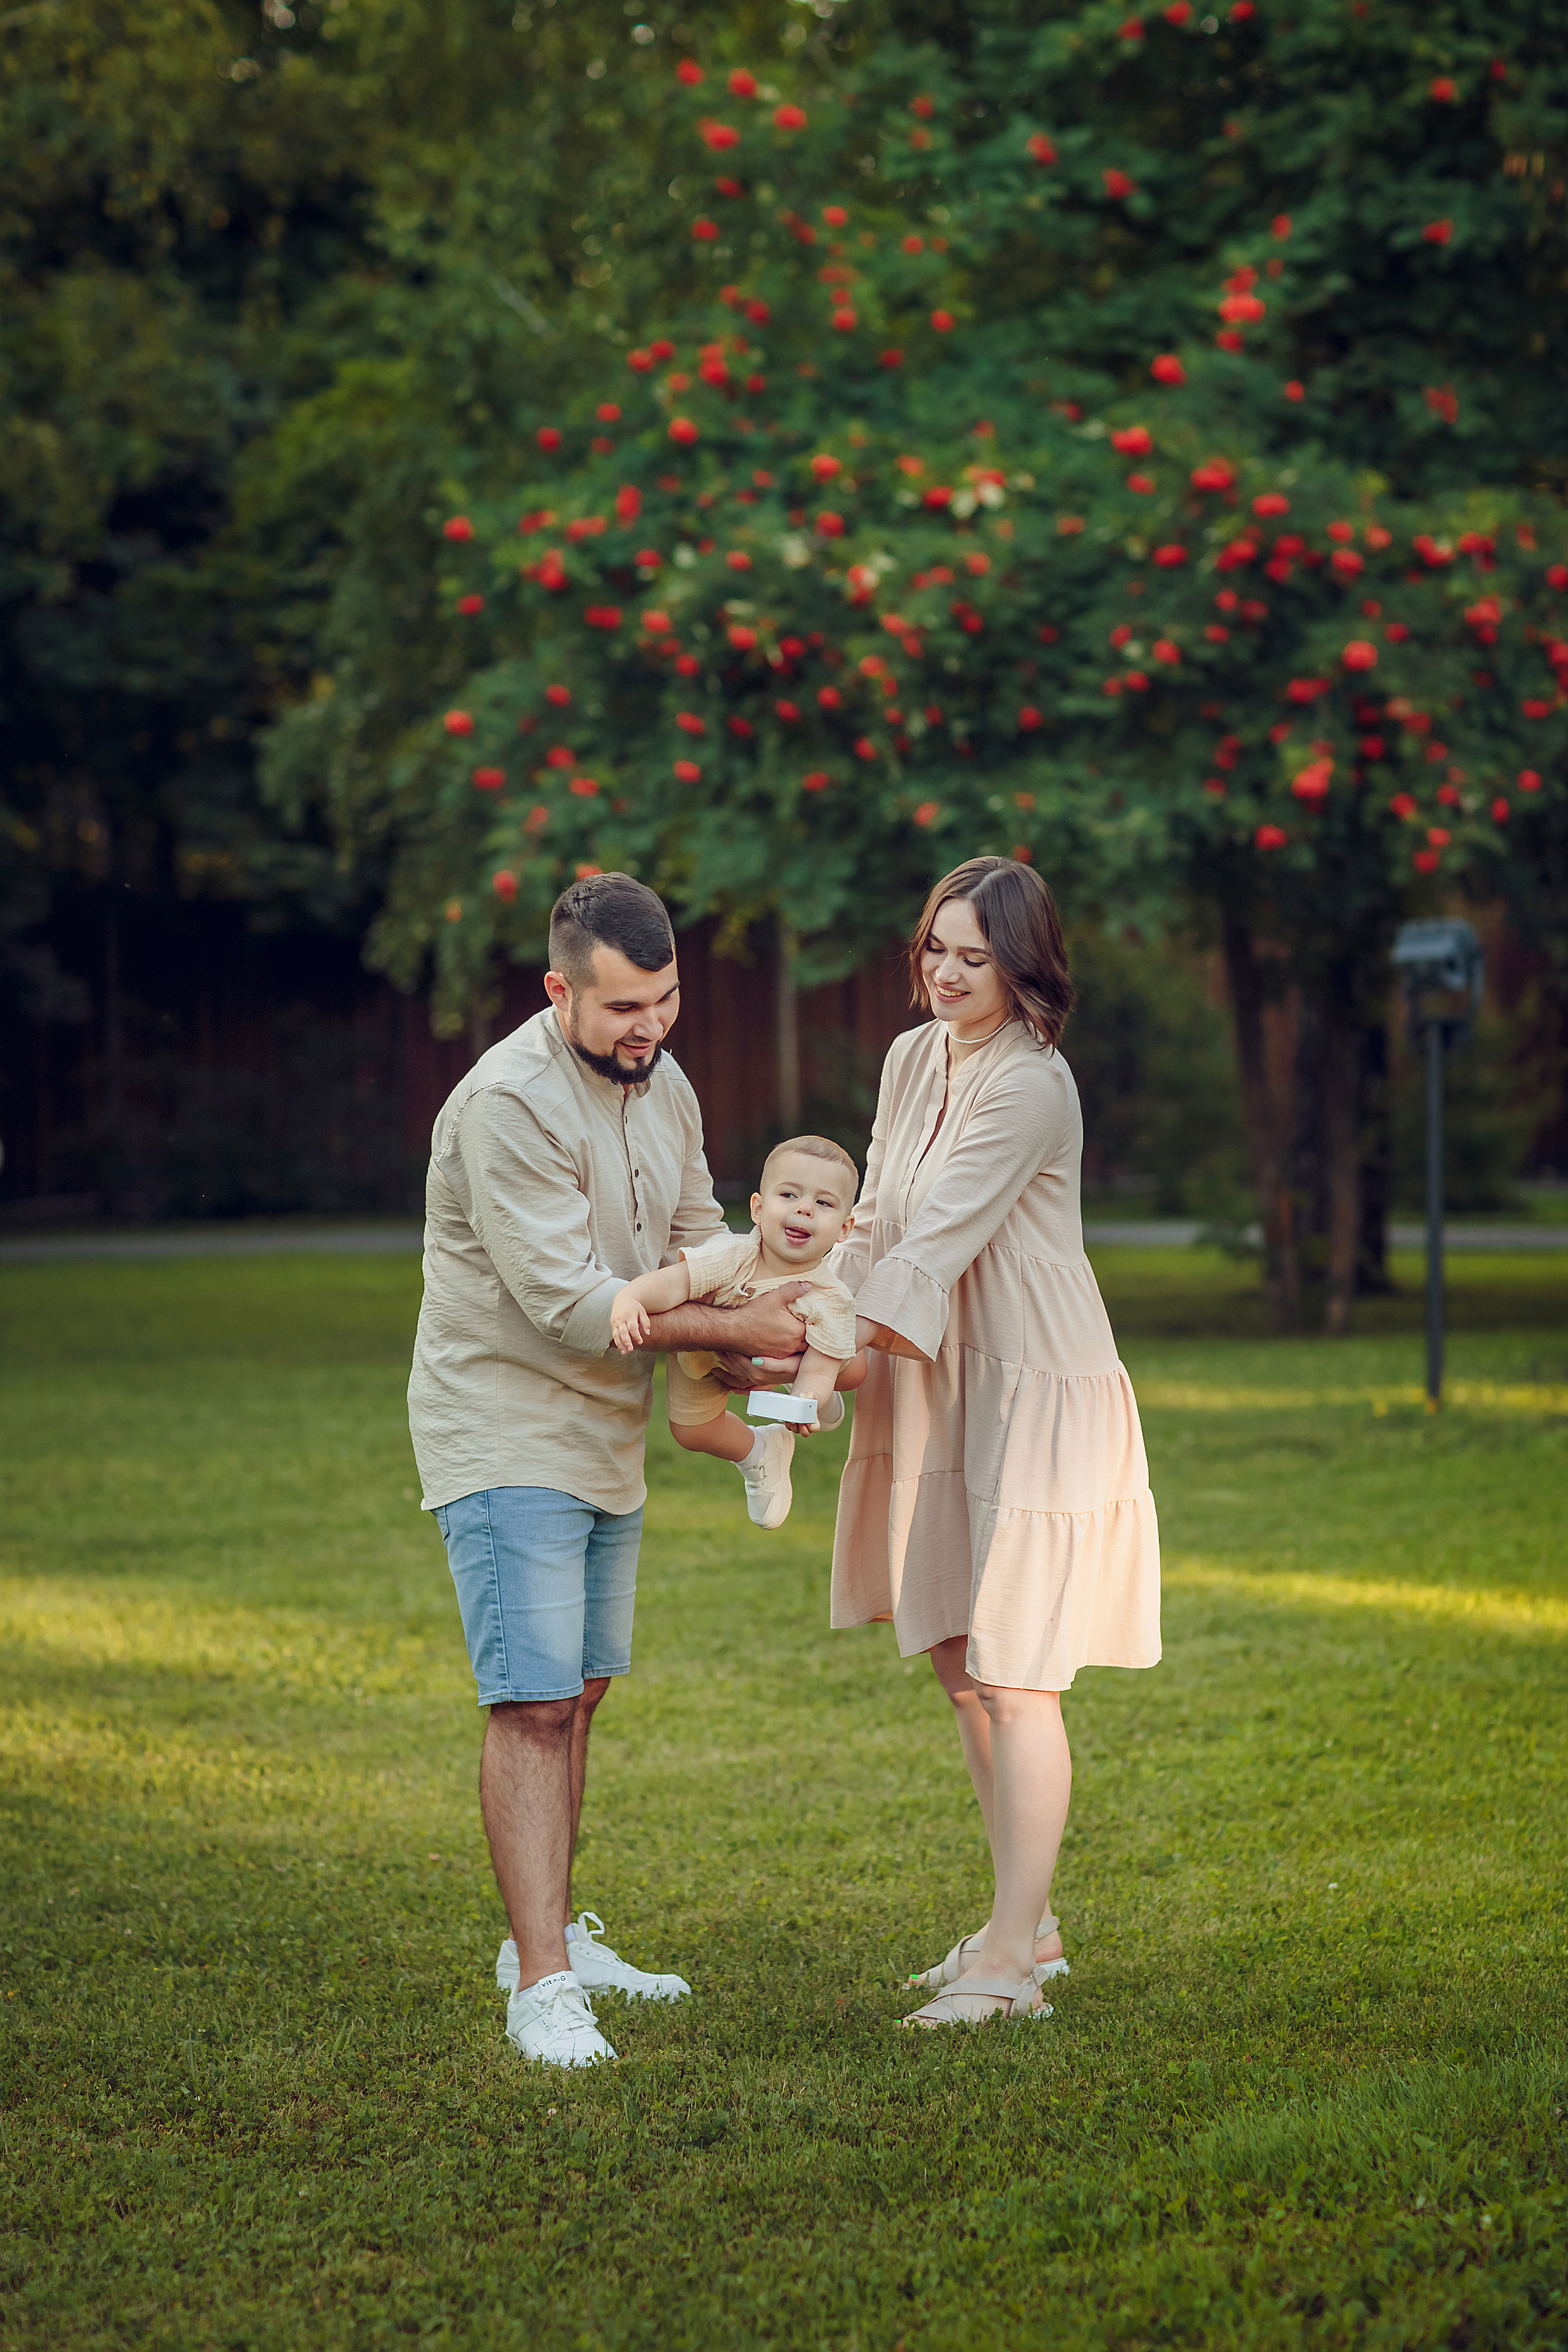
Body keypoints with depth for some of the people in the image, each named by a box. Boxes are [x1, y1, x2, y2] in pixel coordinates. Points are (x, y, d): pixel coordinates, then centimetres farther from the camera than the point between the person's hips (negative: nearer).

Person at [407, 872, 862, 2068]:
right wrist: (740, 1328, -21)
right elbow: (566, 1298, -24)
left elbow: (699, 1246, 12)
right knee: (534, 1703, -12)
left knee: (578, 1695, 15)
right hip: (505, 1438, -8)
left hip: (606, 1435, 8)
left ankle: (551, 1939, 27)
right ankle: (544, 1990, -13)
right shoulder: (508, 1103, -22)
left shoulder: (664, 1088, 6)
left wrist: (759, 1365, -7)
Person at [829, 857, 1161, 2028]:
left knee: (1014, 1679, -7)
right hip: (944, 1393, 9)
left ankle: (1012, 1963, -3)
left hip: (1036, 1397, -8)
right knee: (962, 1665, 14)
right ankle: (1028, 1921, 26)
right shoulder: (914, 1058, 8)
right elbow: (876, 1227, 11)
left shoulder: (1032, 1086, -17)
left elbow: (937, 1242, -21)